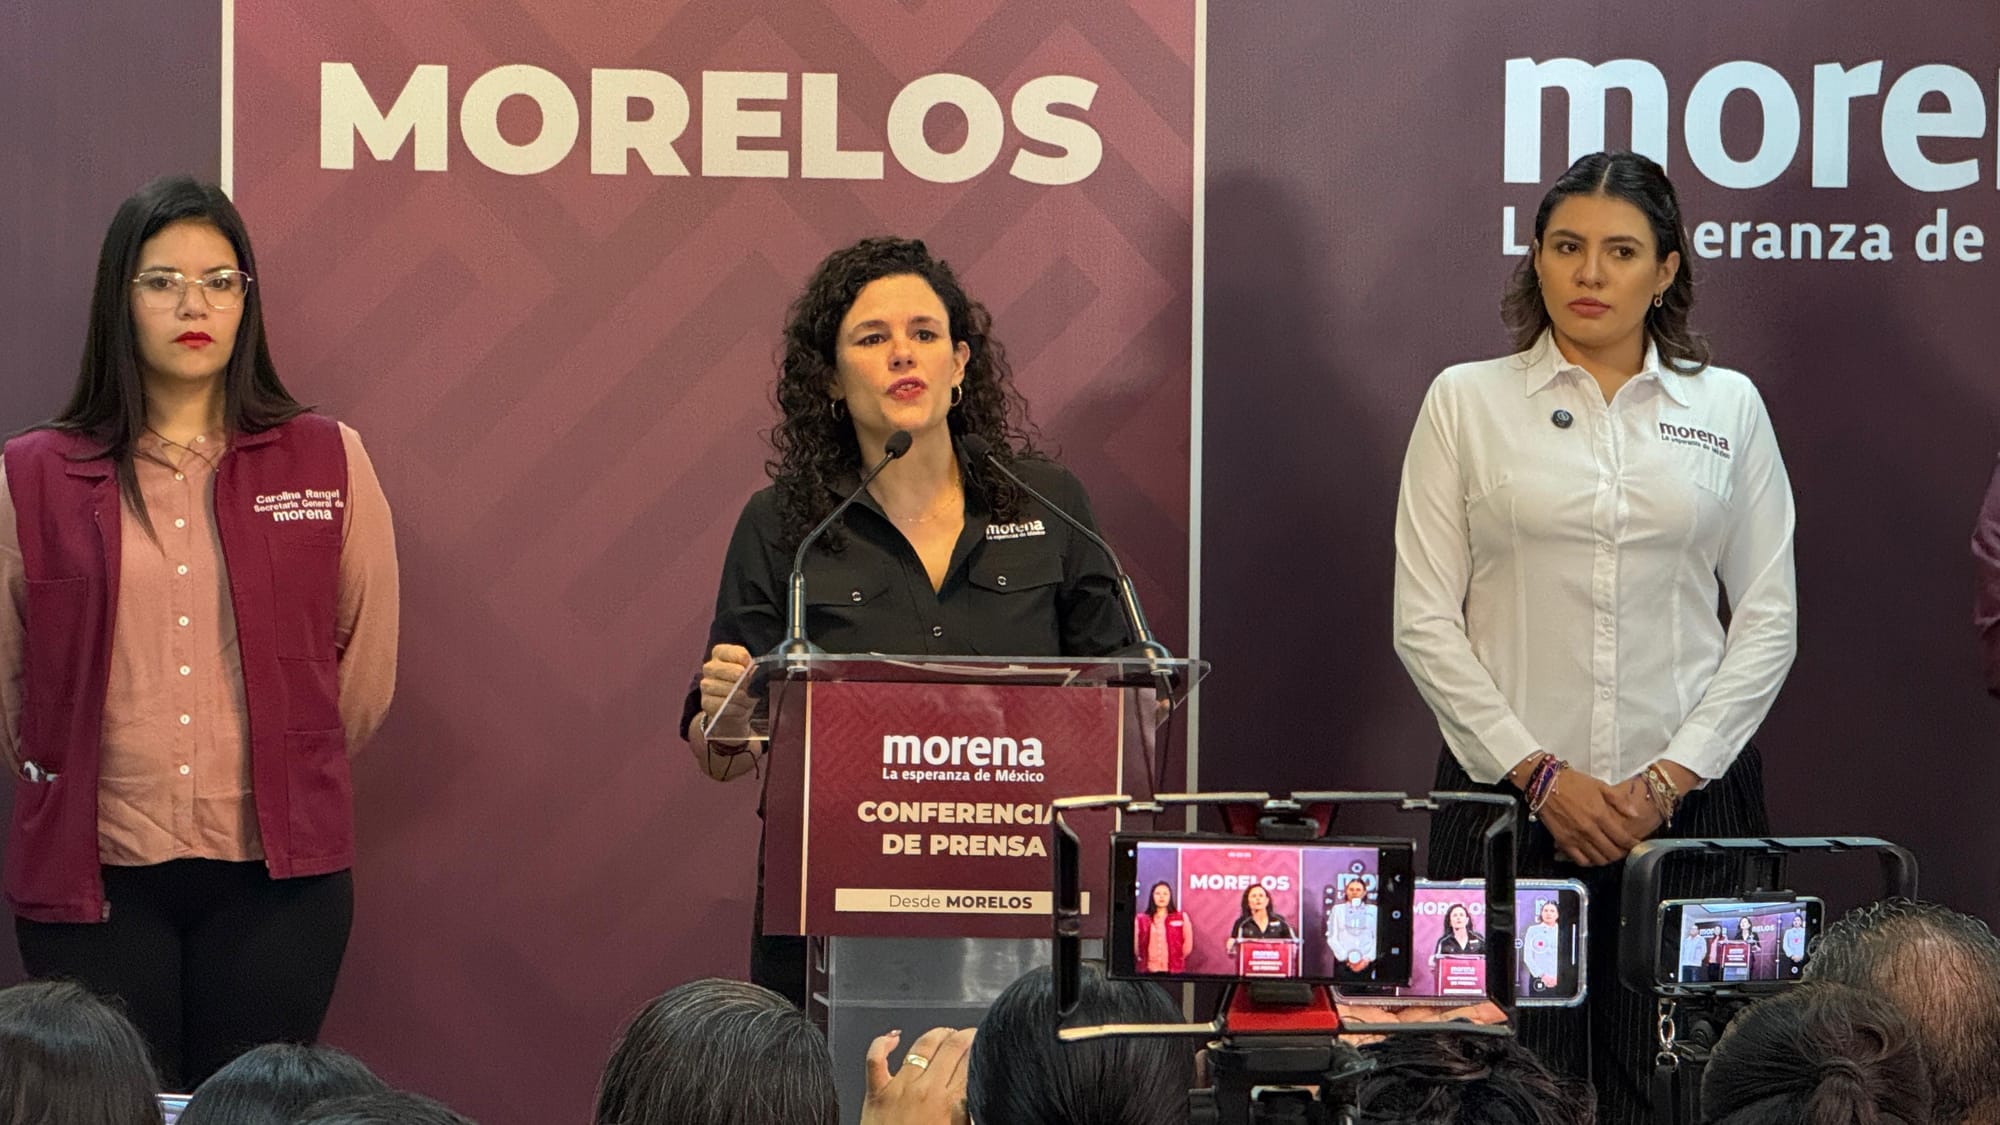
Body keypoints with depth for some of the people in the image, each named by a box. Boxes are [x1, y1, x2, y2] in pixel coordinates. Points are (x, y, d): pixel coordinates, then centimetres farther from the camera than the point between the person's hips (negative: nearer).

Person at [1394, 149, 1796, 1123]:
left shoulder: (1728, 407, 8)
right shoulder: (1467, 401, 5)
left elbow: (1768, 618, 6)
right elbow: (1424, 621, 1)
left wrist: (1672, 776, -4)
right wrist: (1539, 774, -7)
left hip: (1690, 797, 1)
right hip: (1503, 793, -1)